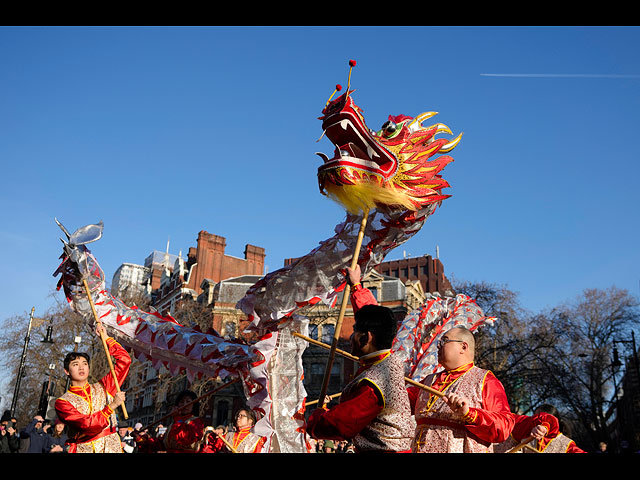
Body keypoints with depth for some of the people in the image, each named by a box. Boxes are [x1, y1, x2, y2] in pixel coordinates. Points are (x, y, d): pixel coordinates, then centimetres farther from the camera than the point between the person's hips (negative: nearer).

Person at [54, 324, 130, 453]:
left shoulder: (103, 388, 15)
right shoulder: (63, 402, 5)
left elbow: (124, 360, 14)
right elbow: (86, 424, -9)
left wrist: (106, 338, 13)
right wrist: (112, 406, -10)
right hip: (82, 449, -2)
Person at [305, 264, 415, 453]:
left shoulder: (371, 385, -23)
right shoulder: (392, 361, 2)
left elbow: (331, 427, -18)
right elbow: (373, 317, 19)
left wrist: (318, 413, 4)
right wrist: (356, 286, 29)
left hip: (382, 448, -9)